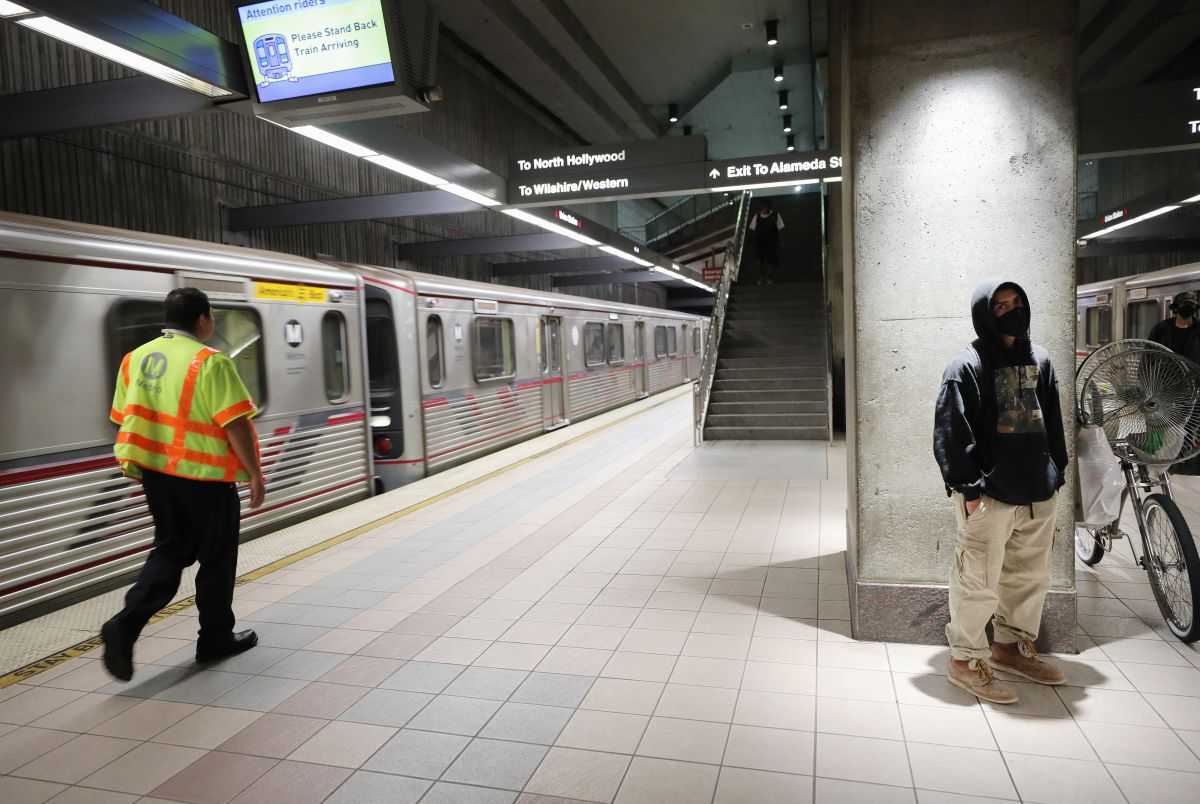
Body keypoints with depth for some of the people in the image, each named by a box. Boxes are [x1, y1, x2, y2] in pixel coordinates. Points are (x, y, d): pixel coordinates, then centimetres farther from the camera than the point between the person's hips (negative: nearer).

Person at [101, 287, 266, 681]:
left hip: (156, 471, 6)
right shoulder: (210, 363, -16)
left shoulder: (136, 358, 6)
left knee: (170, 550, 18)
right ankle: (216, 639, 20)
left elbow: (127, 419, 12)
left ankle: (126, 624, 0)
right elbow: (235, 424, -19)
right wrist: (255, 473, -11)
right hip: (204, 475, -6)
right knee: (216, 558, 9)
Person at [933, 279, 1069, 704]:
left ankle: (1011, 646, 35)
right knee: (978, 581, -1)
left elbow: (1053, 421, 17)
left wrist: (1056, 471, 13)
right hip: (990, 493, -7)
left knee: (1030, 577, 18)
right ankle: (966, 660, 14)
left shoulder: (1039, 359, 11)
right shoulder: (967, 366, -9)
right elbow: (951, 432, -12)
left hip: (1037, 491, 7)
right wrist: (967, 486, -15)